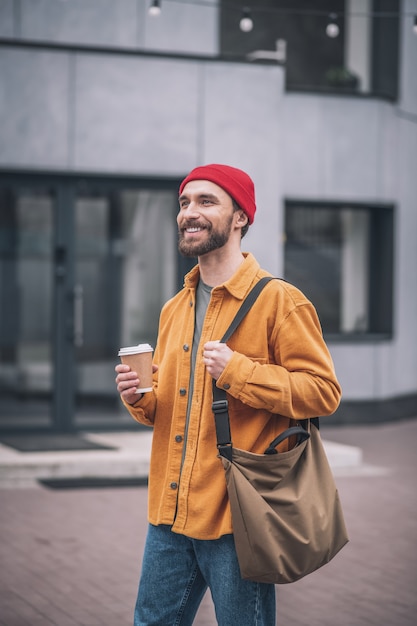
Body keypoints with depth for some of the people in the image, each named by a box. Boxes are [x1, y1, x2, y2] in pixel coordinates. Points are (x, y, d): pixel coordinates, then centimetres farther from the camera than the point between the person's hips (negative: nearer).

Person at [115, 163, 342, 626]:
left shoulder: (279, 300, -8)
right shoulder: (174, 310, 14)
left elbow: (323, 391, -13)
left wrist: (236, 370, -20)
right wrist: (139, 398, 0)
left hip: (236, 519, -6)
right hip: (169, 516, 7)